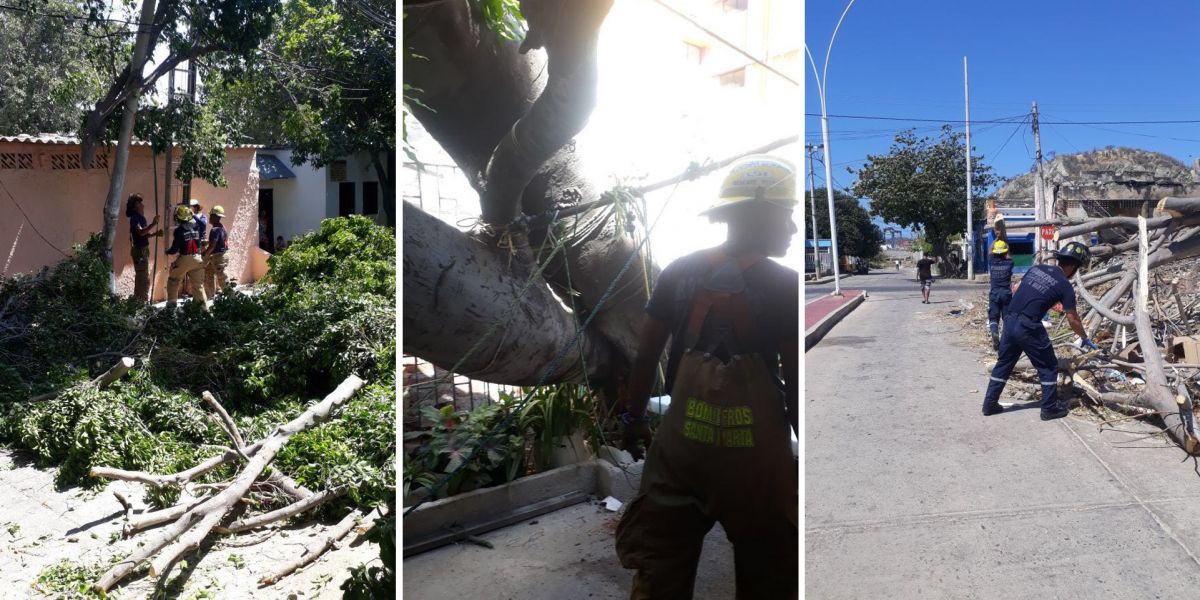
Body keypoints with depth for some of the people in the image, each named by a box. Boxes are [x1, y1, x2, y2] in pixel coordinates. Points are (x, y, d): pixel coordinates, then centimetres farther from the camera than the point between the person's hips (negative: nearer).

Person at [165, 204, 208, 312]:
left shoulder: (179, 231, -10)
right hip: (197, 259, 4)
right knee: (198, 284, 11)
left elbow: (175, 249, -8)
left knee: (173, 281, 14)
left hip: (184, 259, -4)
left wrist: (168, 251, 15)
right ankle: (204, 307, 8)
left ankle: (171, 303, 10)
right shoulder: (196, 228, 2)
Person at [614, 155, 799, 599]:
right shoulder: (785, 286, -10)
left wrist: (633, 416, 16)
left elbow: (646, 354, 5)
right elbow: (795, 381, -10)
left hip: (680, 439, 4)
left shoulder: (679, 272, 2)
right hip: (754, 448, -3)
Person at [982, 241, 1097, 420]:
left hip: (1010, 321, 6)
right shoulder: (1065, 285, -2)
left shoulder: (1037, 268, 13)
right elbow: (1072, 320, 4)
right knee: (1048, 366, 12)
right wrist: (1085, 339, 18)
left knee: (1004, 363, 17)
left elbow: (1015, 291, 18)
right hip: (1029, 327, -6)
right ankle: (1050, 408, 18)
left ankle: (990, 404, 20)